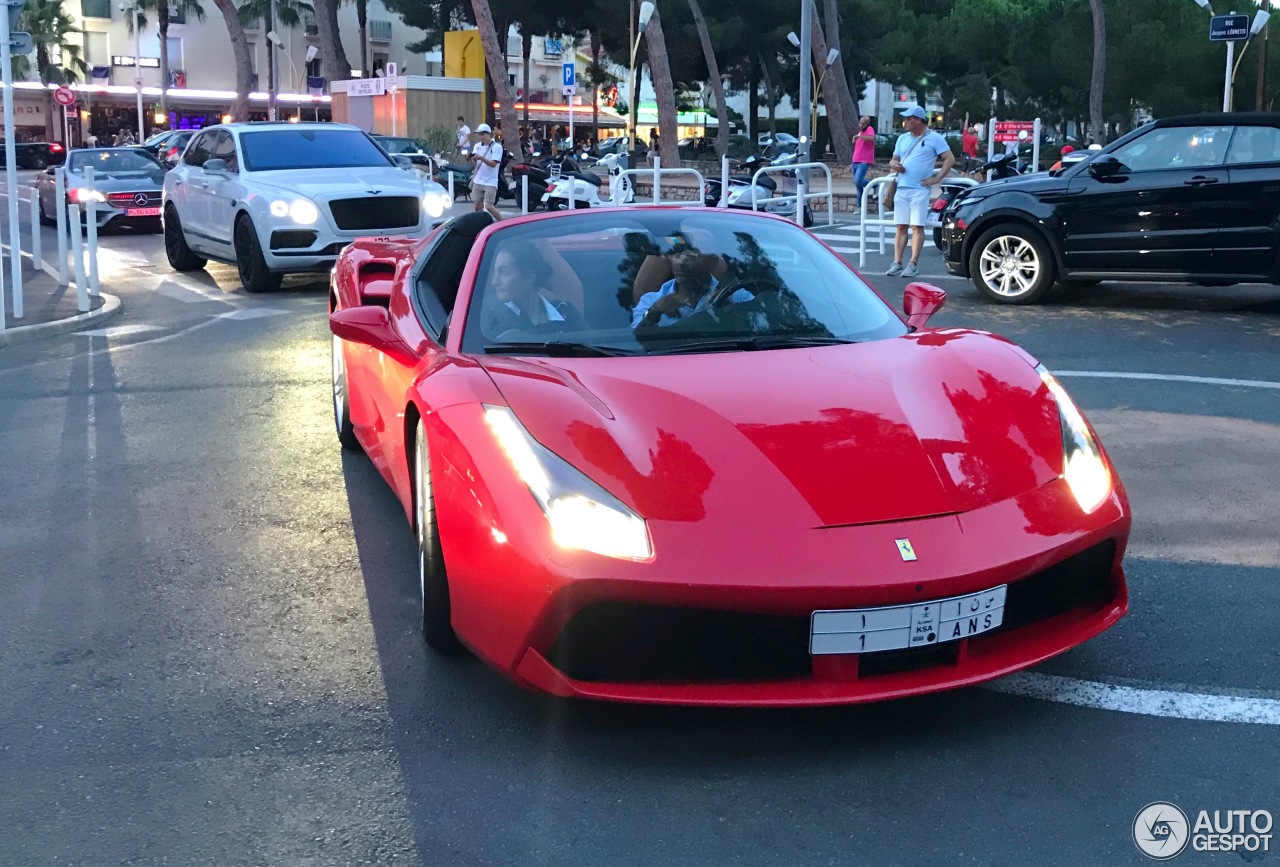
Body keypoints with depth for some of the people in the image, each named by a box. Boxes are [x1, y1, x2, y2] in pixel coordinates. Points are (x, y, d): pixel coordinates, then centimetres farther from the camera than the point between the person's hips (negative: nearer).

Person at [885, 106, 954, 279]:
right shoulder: (902, 138, 18)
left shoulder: (934, 138, 0)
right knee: (901, 227, 4)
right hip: (901, 189, 6)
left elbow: (950, 159, -3)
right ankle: (897, 263, 3)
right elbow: (894, 160, 24)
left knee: (917, 227, -7)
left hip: (920, 190, -6)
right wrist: (894, 164, -1)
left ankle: (913, 264, -9)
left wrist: (937, 178, -11)